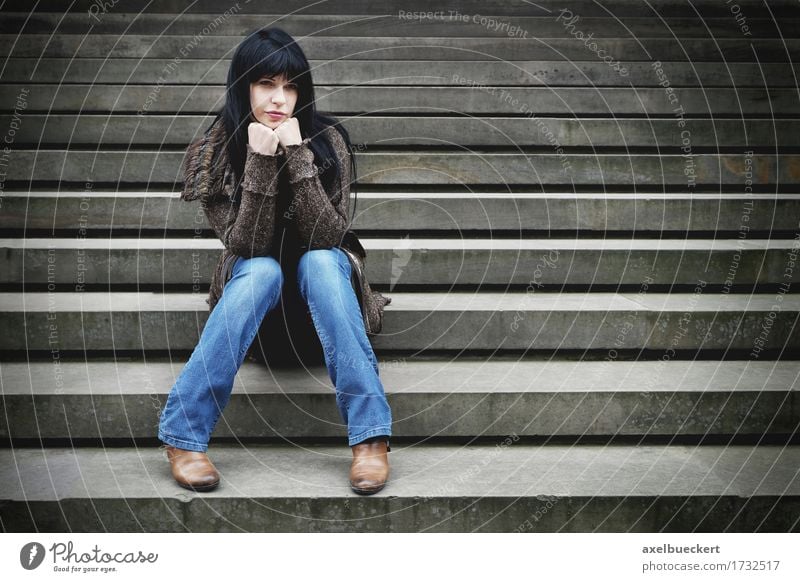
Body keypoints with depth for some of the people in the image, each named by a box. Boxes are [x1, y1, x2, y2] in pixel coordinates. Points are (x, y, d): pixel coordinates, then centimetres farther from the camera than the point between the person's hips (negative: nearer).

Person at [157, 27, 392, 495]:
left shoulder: (326, 139, -15)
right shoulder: (214, 151, -15)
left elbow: (328, 237, -24)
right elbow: (246, 244, -22)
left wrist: (297, 155, -33)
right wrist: (260, 161, -33)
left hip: (320, 271, 0)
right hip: (254, 275, 0)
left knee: (318, 262, -34)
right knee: (262, 270, -35)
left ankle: (371, 433, -38)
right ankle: (183, 433, -32)